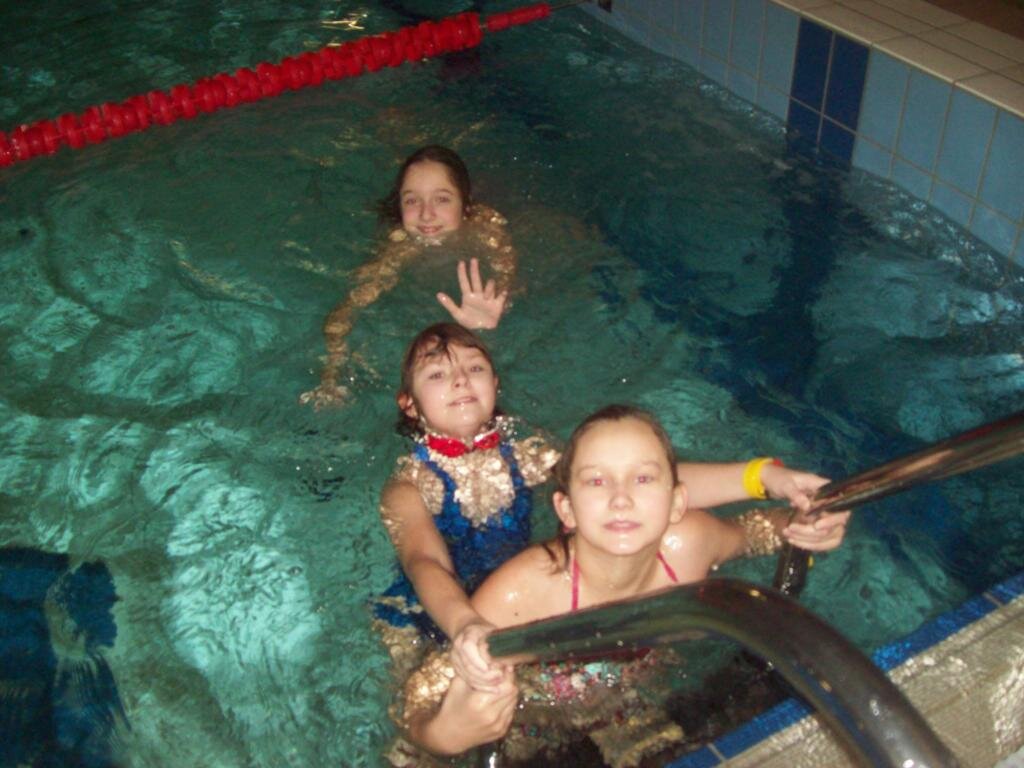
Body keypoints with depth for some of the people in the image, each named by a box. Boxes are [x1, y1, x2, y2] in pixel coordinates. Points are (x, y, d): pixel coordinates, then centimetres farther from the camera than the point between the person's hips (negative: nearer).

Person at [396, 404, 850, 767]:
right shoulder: (521, 592, -41)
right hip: (526, 718, -2)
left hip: (628, 701, 3)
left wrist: (795, 526, -25)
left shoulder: (688, 542, -30)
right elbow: (424, 703, -31)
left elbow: (745, 532, -4)